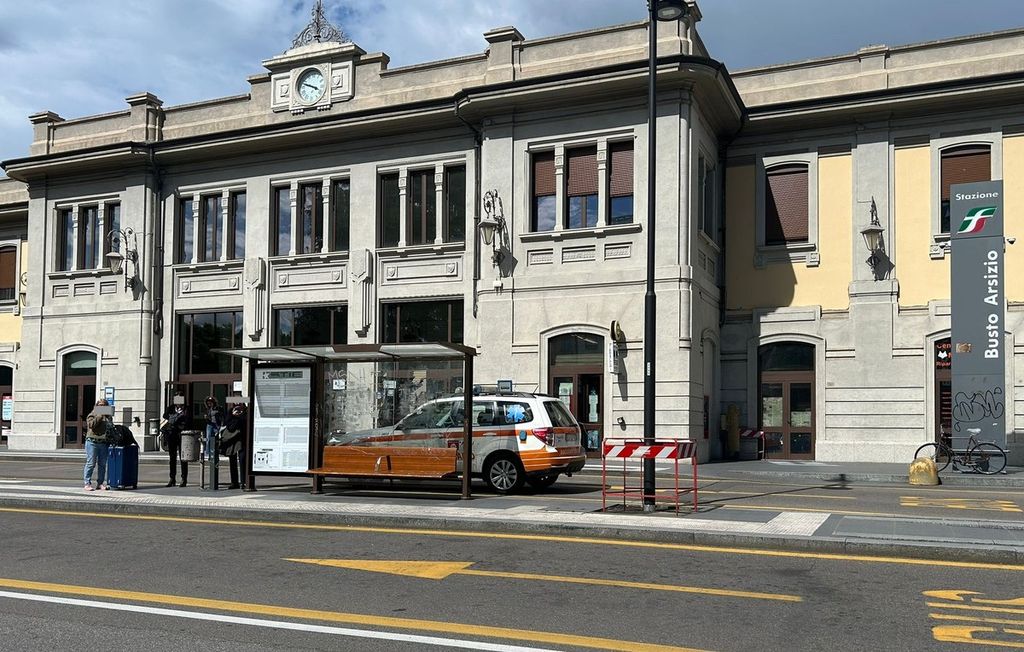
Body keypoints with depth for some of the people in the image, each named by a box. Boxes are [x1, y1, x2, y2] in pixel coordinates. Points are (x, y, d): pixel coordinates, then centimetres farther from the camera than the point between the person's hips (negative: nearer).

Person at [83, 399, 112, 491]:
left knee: (102, 464, 5)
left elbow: (111, 428, 29)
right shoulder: (92, 415, 3)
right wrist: (100, 416, -16)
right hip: (92, 442, -5)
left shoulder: (108, 417, 19)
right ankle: (87, 483, -1)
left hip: (104, 443, 5)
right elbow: (91, 425, -15)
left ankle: (100, 483, 12)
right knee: (91, 464, -5)